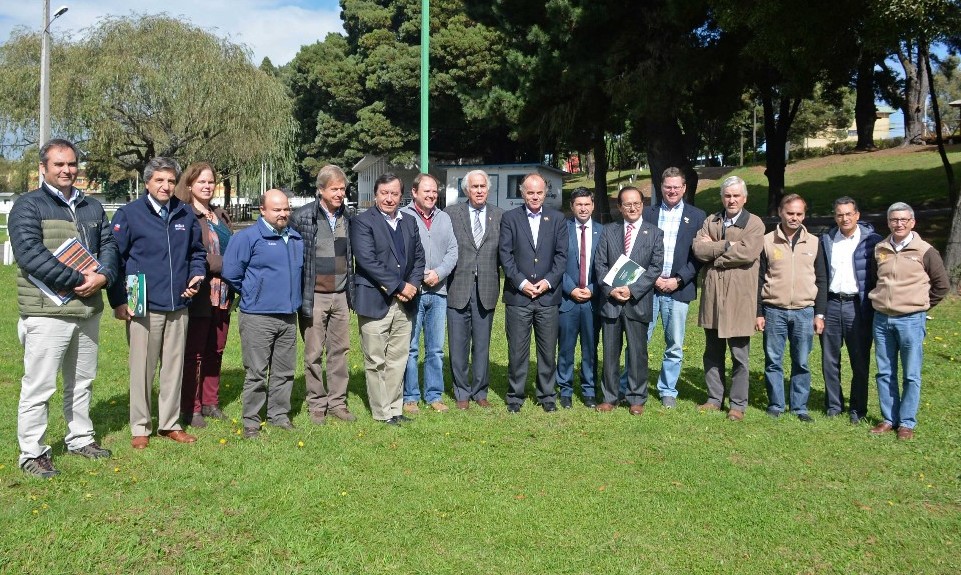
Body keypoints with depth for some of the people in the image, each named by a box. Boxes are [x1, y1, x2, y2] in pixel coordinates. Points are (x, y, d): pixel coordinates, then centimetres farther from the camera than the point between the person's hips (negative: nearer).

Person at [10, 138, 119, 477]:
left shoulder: (92, 207, 14)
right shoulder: (28, 206, -6)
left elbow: (108, 245, 9)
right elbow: (29, 253, -17)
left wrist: (102, 276, -12)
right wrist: (77, 281, -21)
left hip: (88, 310, 7)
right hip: (47, 312, -6)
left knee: (82, 381, 18)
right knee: (39, 386, -1)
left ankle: (80, 439, 32)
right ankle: (32, 453, 10)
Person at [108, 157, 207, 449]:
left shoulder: (185, 214, 9)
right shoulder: (129, 214, -4)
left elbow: (197, 251, 21)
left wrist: (197, 275, 2)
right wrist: (118, 301, -7)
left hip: (178, 306, 4)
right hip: (143, 307, -4)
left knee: (174, 366, 11)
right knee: (142, 368, 4)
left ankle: (170, 423, 23)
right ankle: (140, 427, 17)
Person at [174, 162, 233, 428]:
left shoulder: (221, 216, 17)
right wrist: (225, 265, -18)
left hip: (222, 294, 7)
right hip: (199, 294, -7)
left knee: (215, 351, 14)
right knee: (194, 352, 1)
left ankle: (210, 402, 26)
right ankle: (190, 408, 12)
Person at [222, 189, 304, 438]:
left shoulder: (296, 238, 12)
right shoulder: (248, 237, -9)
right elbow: (231, 273, -10)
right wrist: (251, 292, 2)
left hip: (289, 316, 6)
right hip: (257, 317, -6)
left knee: (284, 371, 12)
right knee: (256, 372, -1)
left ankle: (280, 415, 24)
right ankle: (251, 421, 10)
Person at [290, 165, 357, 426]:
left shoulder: (346, 217, 9)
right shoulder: (302, 217, -8)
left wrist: (351, 290, 14)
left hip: (340, 296, 5)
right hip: (314, 296, -4)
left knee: (339, 350, 10)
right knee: (314, 353, 4)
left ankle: (337, 402, 20)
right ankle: (317, 404, 16)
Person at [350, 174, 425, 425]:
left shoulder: (409, 222, 14)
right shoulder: (362, 222, -6)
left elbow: (419, 257, 14)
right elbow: (367, 260, -15)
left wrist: (412, 285, -4)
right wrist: (398, 286, -15)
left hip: (404, 302, 6)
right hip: (375, 301, -5)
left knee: (398, 360, 11)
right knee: (376, 362, 3)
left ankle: (395, 408, 22)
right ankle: (382, 411, 14)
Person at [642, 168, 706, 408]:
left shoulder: (697, 216, 6)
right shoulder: (648, 213, 8)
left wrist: (678, 280, -9)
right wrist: (652, 278, -6)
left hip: (678, 288, 0)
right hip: (648, 286, 0)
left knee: (675, 345, 6)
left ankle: (668, 391, 20)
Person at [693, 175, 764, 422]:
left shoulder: (754, 223, -1)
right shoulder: (710, 221, 11)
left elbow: (747, 253, -17)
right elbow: (698, 249, -4)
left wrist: (713, 250, -9)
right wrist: (726, 246, -14)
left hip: (739, 297, -4)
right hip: (712, 295, 4)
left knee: (739, 356, 3)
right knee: (713, 353, 13)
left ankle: (738, 404, 14)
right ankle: (714, 398, 25)